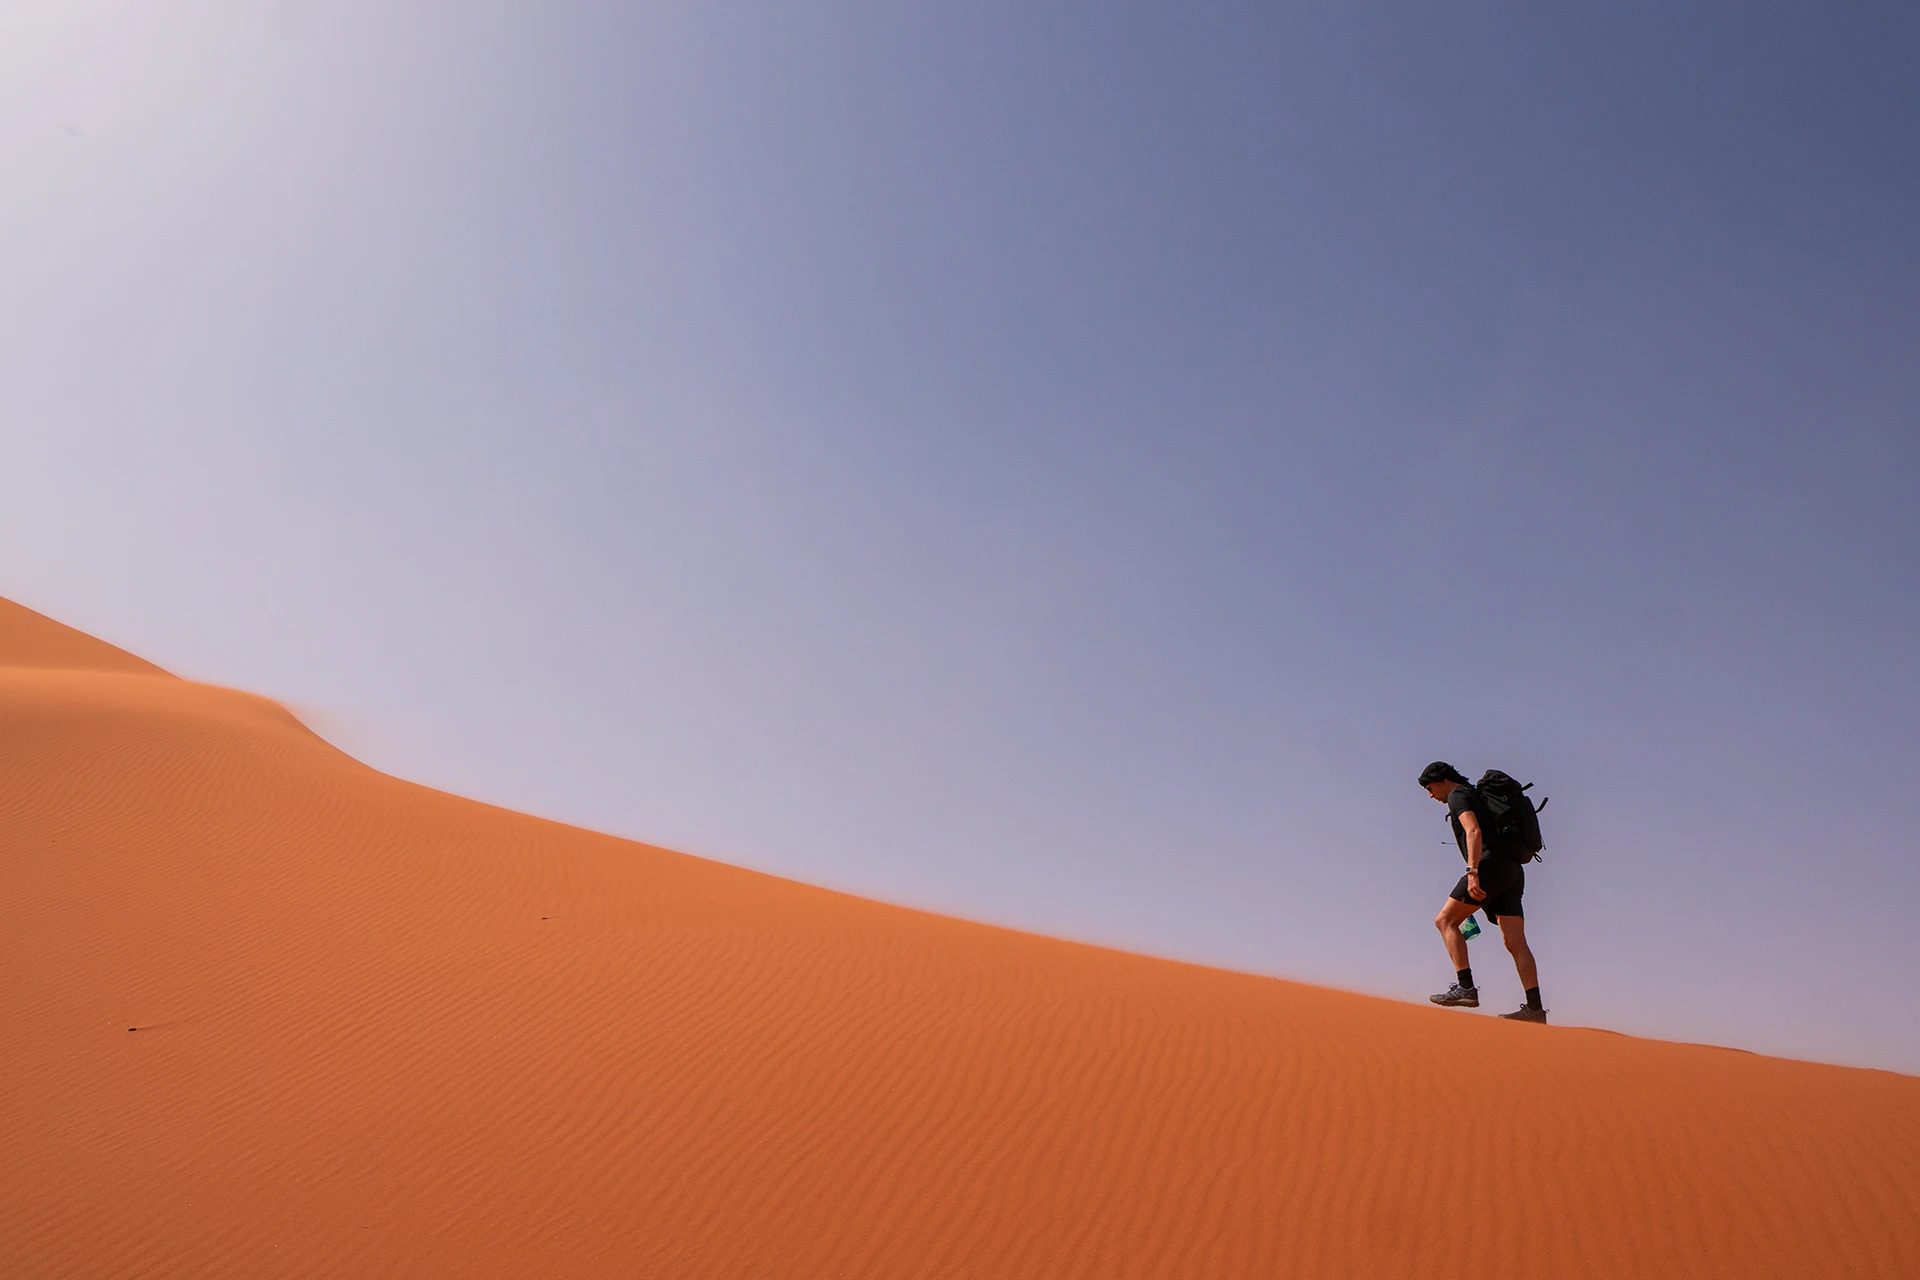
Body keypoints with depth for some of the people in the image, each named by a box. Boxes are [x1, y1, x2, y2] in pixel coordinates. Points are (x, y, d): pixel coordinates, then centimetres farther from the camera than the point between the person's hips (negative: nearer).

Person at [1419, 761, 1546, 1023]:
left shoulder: (1458, 795, 3)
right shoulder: (1479, 796, 30)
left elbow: (1474, 832, -14)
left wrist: (1472, 872, -24)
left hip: (1491, 865, -9)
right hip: (1512, 871, 9)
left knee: (1445, 920, -7)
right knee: (1516, 942, 0)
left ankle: (1466, 987, -17)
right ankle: (1535, 1007, -8)